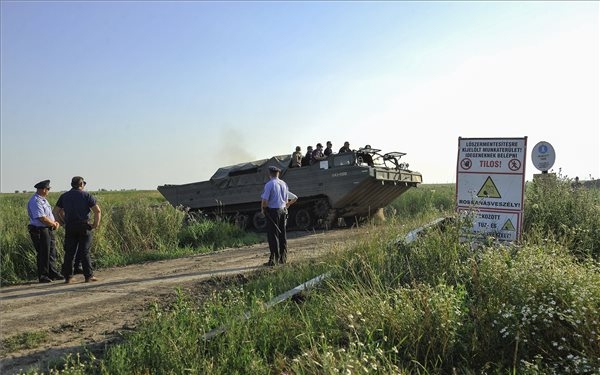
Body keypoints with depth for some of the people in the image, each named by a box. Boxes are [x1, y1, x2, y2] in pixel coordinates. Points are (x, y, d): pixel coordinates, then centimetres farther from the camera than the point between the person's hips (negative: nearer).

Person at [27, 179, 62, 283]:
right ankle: (42, 276, 8)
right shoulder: (35, 201, -18)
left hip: (48, 229, 10)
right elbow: (42, 218, -23)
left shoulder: (43, 199, 14)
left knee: (52, 252, 14)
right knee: (43, 254, -2)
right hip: (40, 231, -10)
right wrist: (54, 224, -10)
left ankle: (53, 273, 23)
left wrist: (55, 222, 2)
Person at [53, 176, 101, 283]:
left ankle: (68, 276, 9)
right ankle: (88, 275, 2)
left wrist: (64, 222, 15)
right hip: (84, 226, -3)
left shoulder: (64, 196, 11)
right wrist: (96, 224, 1)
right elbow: (97, 211, -9)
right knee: (85, 252, 0)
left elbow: (56, 211, 11)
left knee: (69, 252, 8)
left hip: (70, 227, 3)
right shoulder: (86, 195, -1)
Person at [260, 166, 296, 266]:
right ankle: (283, 259, 17)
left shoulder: (269, 184, -12)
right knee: (282, 235, 12)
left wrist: (263, 209, -2)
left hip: (273, 211, -6)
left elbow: (264, 200, -19)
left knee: (273, 236, -3)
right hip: (283, 211, 6)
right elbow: (294, 198, 15)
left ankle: (273, 259, -4)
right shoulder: (284, 184, 9)